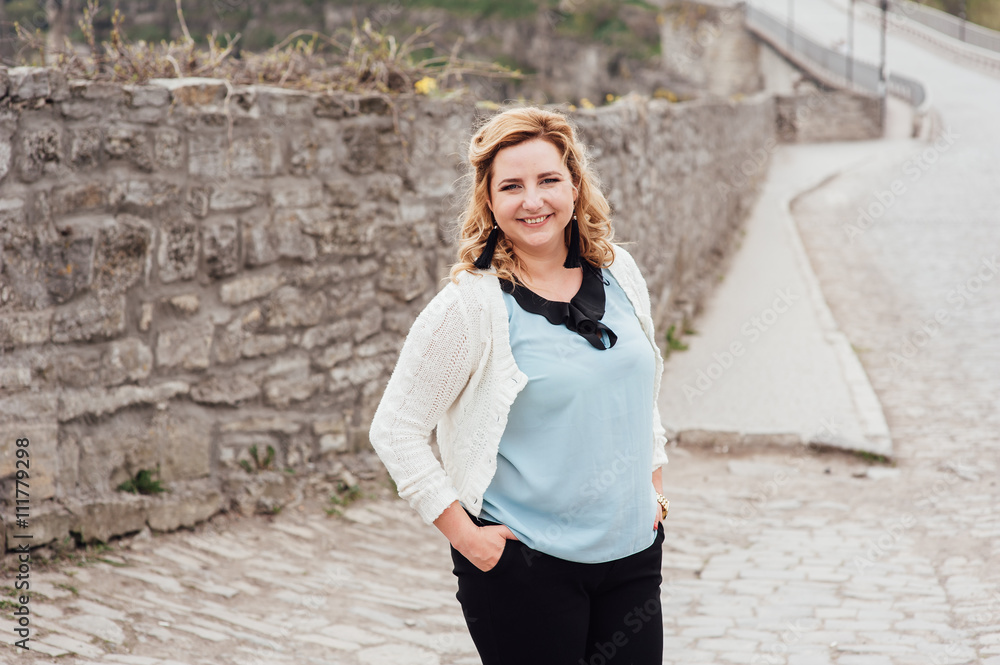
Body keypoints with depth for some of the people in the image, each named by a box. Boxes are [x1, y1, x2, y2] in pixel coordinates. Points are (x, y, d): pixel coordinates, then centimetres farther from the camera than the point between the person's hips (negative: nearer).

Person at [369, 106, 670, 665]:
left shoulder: (618, 272, 3)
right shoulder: (471, 305, -13)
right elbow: (395, 430, -11)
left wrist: (653, 484, 14)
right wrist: (462, 533, -12)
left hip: (634, 554, 5)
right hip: (526, 567, -5)